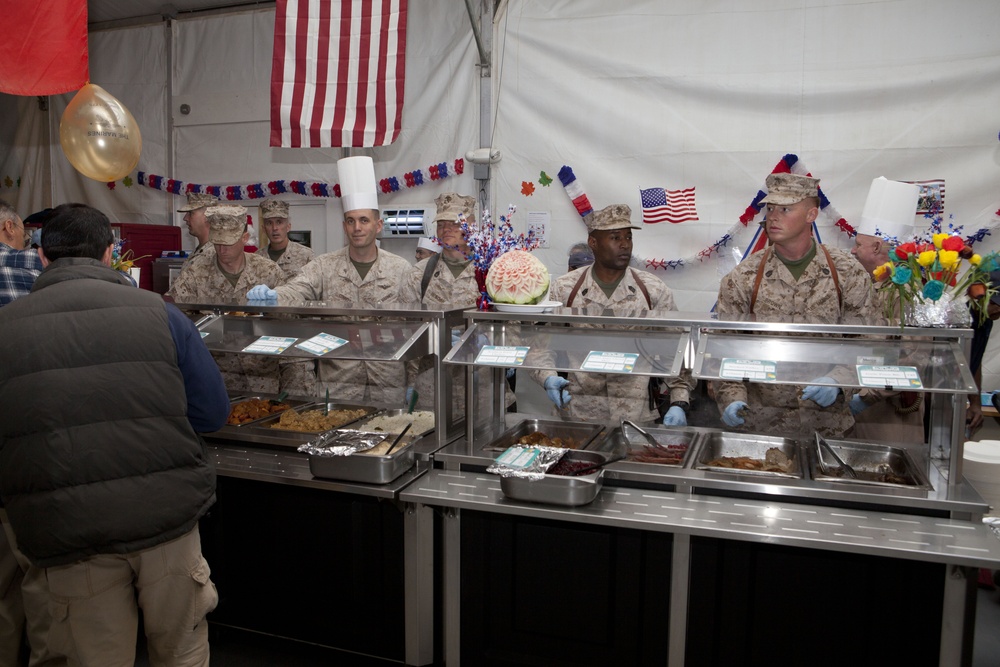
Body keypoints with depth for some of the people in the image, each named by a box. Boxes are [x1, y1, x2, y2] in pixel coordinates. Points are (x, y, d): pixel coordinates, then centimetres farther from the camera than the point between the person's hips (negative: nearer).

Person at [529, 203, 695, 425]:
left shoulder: (655, 291, 2)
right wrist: (548, 378, -15)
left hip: (639, 416, 0)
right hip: (578, 415, 0)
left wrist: (679, 403, -6)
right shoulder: (563, 289, 1)